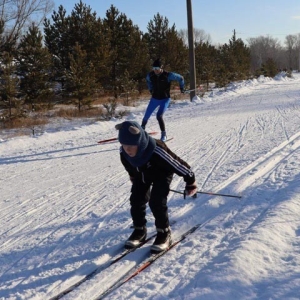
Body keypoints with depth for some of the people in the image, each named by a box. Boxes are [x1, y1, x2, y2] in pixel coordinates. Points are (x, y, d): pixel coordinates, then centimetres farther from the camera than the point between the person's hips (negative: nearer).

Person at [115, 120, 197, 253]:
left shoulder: (156, 151, -44)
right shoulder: (123, 152, -27)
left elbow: (177, 163, -31)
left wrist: (190, 182, -19)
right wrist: (133, 178, 17)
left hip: (162, 173, -5)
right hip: (142, 174, 5)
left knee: (156, 202, -18)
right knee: (136, 200, -3)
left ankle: (164, 233, 1)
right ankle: (139, 230, 17)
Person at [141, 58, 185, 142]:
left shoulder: (168, 75, -22)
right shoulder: (150, 75, -9)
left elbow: (180, 78, -7)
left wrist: (182, 88, -1)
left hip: (165, 99, -4)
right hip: (154, 98, 5)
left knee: (159, 116, -24)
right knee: (146, 116, 9)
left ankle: (164, 134, -8)